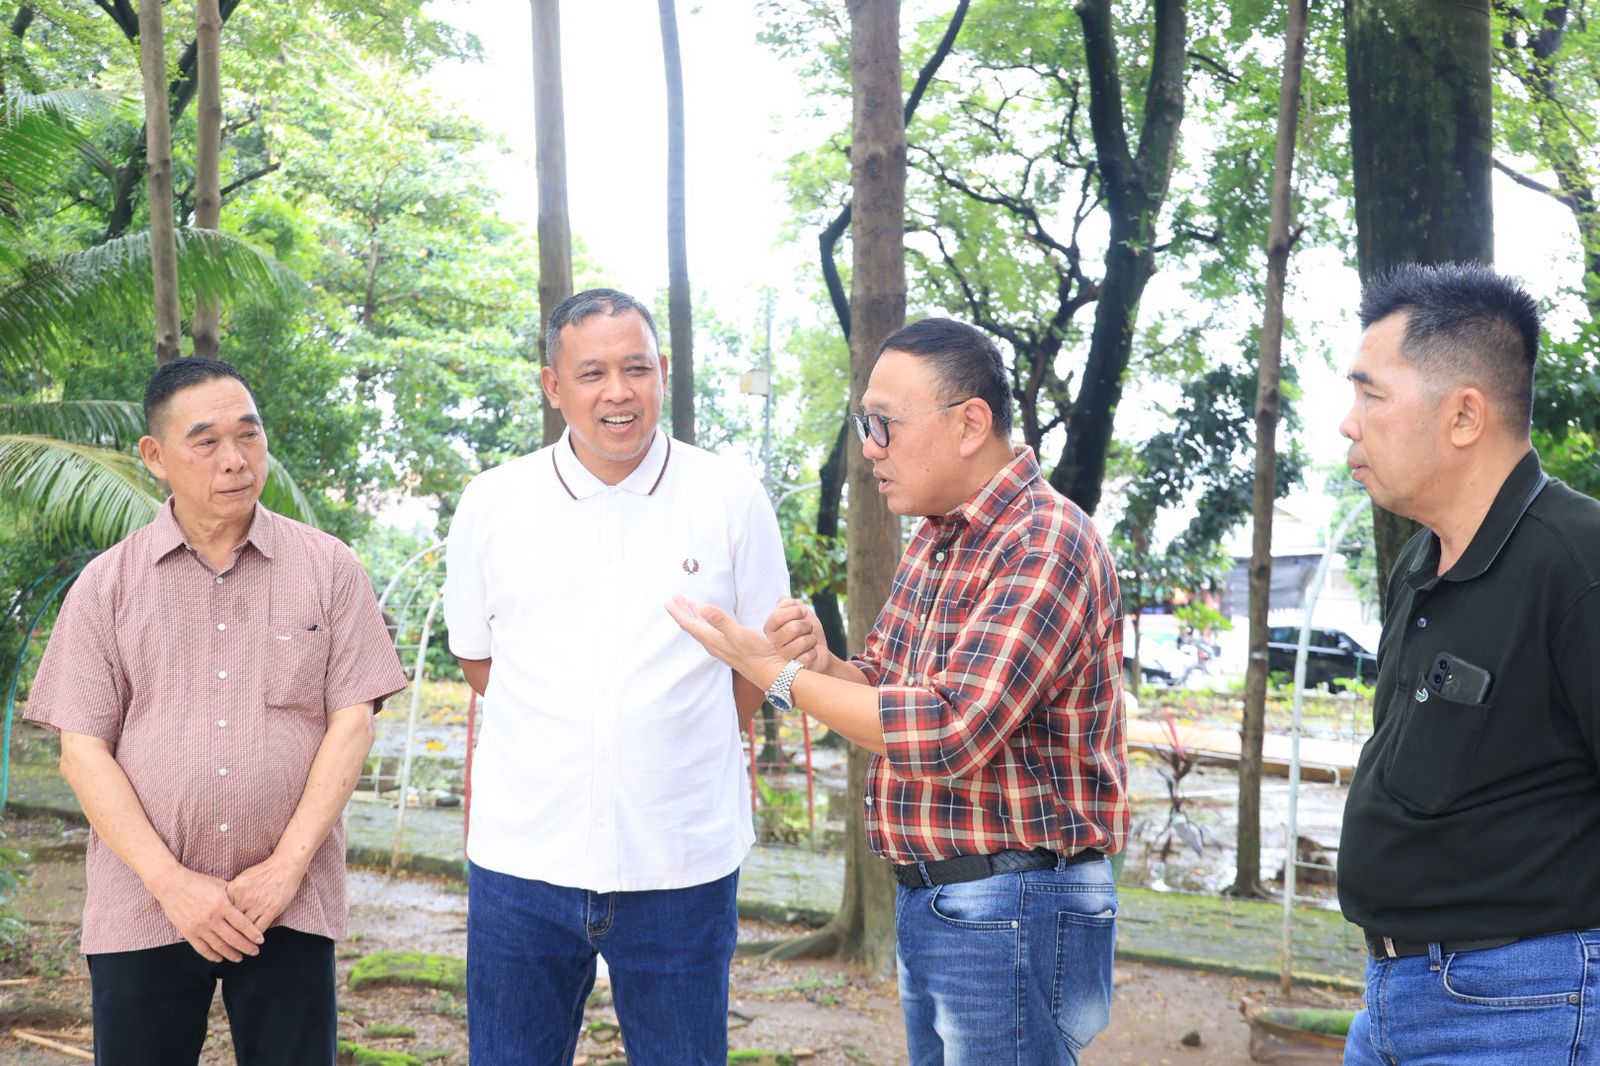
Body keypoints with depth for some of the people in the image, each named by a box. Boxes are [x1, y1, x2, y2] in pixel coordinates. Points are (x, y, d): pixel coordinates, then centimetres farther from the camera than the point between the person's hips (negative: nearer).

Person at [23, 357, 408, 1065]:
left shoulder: (327, 568, 3)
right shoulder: (107, 584, 4)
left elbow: (351, 724, 0)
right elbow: (83, 751, 0)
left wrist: (287, 865, -9)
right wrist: (171, 883, -9)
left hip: (291, 903, 0)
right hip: (140, 909, 1)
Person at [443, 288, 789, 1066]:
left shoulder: (731, 500, -1)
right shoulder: (492, 504, 2)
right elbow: (476, 656, 13)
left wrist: (679, 752, 9)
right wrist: (562, 738, 10)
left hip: (680, 869, -1)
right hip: (523, 857, 1)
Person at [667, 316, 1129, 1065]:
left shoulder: (1045, 548, -19)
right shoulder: (935, 541, 12)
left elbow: (946, 732, -26)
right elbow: (885, 693, 18)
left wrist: (778, 675, -18)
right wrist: (819, 660, -5)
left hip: (1012, 913, -9)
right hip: (925, 901, 9)